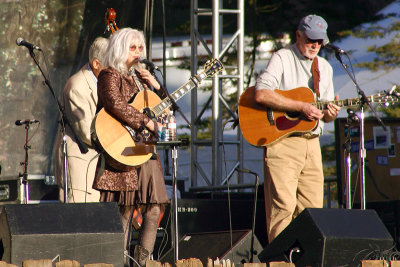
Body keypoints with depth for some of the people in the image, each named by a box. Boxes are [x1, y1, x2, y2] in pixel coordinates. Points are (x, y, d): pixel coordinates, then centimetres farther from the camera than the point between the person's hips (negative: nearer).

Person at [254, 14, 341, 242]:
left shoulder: (325, 67, 19)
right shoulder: (282, 58, -2)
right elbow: (261, 95, -19)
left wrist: (330, 114, -2)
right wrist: (301, 107, -19)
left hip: (311, 142, 6)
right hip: (282, 141, -6)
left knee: (313, 207, 2)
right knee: (283, 205, -13)